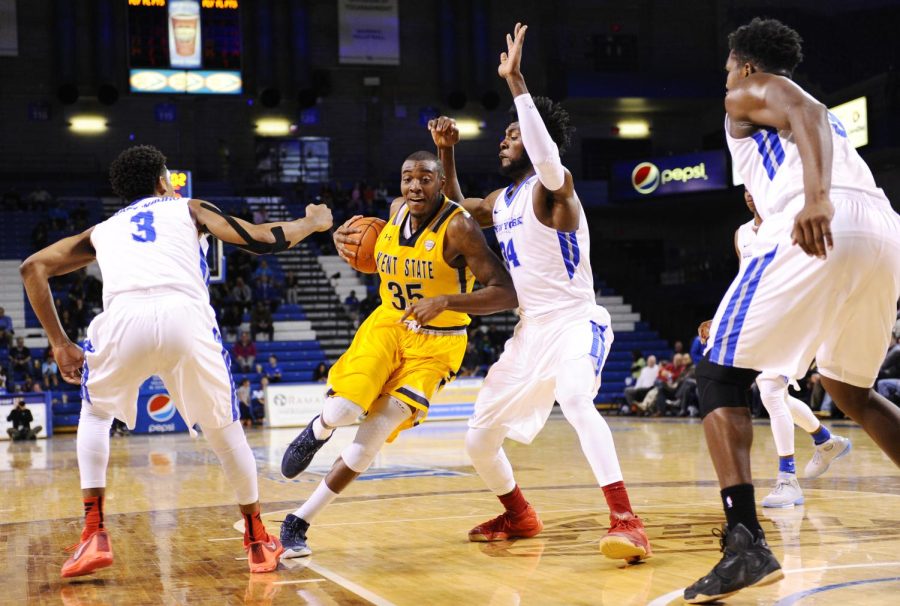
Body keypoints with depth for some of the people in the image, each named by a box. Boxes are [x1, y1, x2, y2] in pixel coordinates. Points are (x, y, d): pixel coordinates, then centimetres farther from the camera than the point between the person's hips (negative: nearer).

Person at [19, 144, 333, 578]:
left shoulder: (103, 230, 36)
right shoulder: (188, 209, 31)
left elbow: (33, 267, 28)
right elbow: (263, 241, 22)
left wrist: (59, 344, 27)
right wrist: (312, 222, 41)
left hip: (123, 319, 1)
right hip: (186, 315, -1)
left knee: (95, 412, 29)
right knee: (223, 425, 23)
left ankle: (95, 535, 15)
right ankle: (258, 542, 30)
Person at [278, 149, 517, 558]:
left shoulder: (458, 227, -21)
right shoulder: (397, 210, -3)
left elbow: (506, 293, -26)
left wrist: (444, 301, -38)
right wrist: (345, 239, 1)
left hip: (435, 344, -4)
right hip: (387, 324, 4)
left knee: (373, 437, -10)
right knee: (342, 411, -22)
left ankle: (300, 522, 5)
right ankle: (316, 432, 17)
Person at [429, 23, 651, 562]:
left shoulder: (553, 185, -11)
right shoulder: (501, 200, 14)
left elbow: (546, 154, -36)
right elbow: (457, 210, 35)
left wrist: (515, 79, -32)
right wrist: (446, 153, 20)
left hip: (575, 322, -9)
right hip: (529, 331, 9)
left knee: (575, 400, -39)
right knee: (480, 437, 11)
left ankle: (627, 521, -39)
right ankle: (518, 515, 35)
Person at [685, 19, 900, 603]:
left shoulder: (748, 94, 15)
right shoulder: (825, 115, 37)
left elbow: (806, 112, -6)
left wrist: (816, 196, -24)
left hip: (827, 223, -7)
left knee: (718, 376, -1)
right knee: (850, 389, 26)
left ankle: (747, 543, -17)